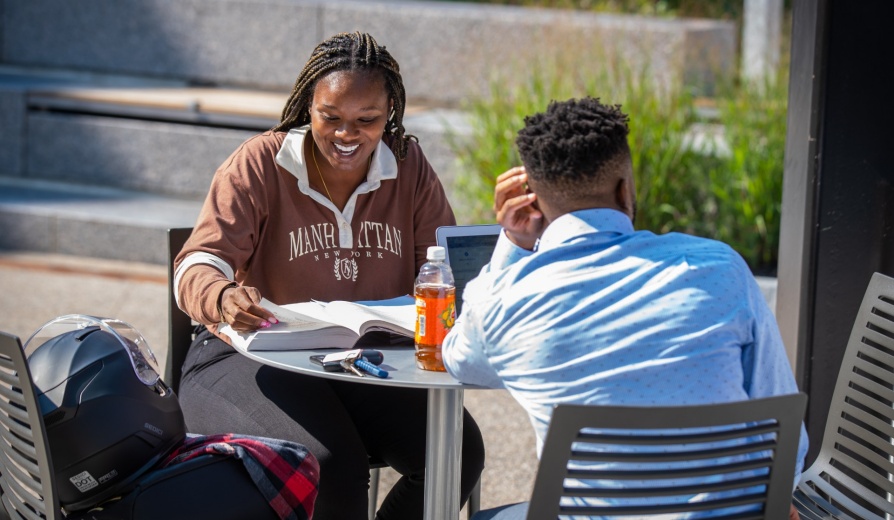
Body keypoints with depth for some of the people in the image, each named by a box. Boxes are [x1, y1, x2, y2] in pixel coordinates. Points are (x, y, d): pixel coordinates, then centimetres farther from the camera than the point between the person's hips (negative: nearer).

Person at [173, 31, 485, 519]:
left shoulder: (409, 168, 5)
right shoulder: (258, 164, -7)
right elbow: (198, 268, -15)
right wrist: (224, 299, -40)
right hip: (253, 360, -4)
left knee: (458, 449, -20)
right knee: (331, 467, -32)